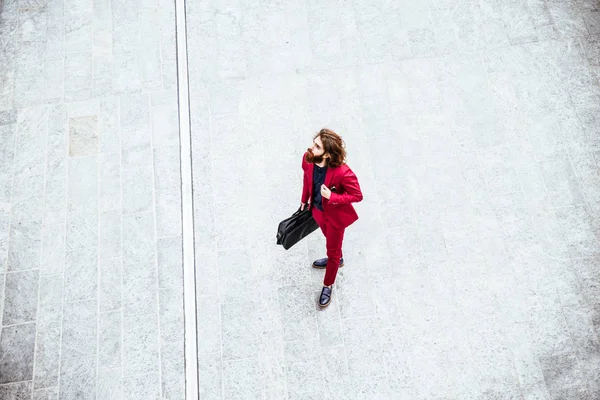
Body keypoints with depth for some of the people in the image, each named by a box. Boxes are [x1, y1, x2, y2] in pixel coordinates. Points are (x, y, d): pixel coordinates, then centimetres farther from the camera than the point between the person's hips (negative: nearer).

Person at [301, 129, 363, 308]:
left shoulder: (342, 172, -39)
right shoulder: (308, 159, -22)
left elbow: (357, 196, -24)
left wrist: (332, 197, -35)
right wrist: (304, 200, 13)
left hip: (335, 214, -5)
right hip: (317, 210, 5)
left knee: (333, 249, 18)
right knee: (330, 240, 34)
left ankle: (328, 286, 42)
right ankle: (336, 259, 66)